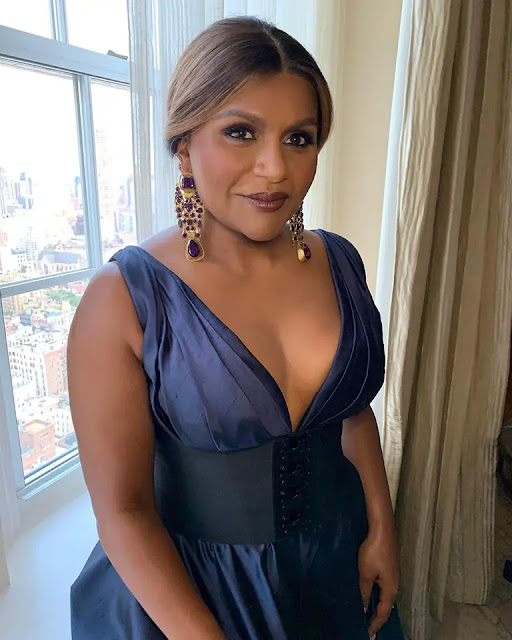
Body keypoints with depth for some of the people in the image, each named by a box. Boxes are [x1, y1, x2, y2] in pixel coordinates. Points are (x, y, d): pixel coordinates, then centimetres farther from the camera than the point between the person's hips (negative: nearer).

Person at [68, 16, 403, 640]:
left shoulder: (339, 262, -8)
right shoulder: (122, 299, -22)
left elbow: (354, 407, 4)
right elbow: (123, 509, -18)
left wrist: (381, 530, 0)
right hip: (186, 584, -4)